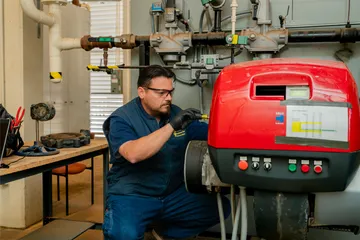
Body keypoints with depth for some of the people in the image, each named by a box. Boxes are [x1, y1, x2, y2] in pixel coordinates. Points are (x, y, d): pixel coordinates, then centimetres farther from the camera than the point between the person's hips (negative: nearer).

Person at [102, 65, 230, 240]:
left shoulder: (176, 113, 5)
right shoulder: (121, 119, -11)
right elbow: (133, 154, -30)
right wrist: (171, 126, -33)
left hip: (173, 194, 6)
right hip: (131, 195, -6)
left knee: (220, 207, -7)